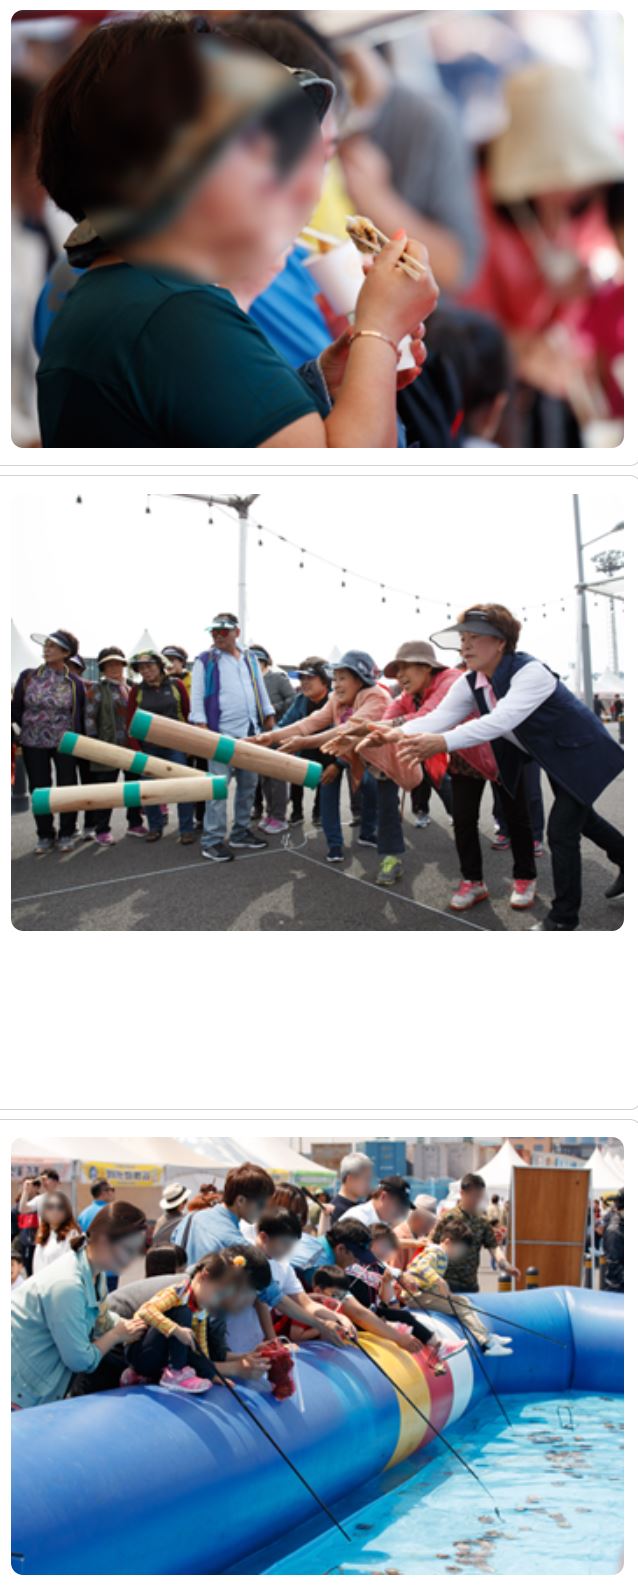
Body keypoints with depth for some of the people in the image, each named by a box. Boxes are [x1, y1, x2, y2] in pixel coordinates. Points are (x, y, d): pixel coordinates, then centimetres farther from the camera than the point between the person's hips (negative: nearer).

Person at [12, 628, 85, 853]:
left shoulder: (74, 684, -4)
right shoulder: (28, 677, -1)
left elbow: (79, 716, 1)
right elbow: (16, 708, 4)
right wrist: (27, 728, 2)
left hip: (65, 744, -1)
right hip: (33, 744, 1)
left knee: (67, 788, 4)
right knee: (39, 789, 6)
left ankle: (66, 834, 19)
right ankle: (45, 836, 18)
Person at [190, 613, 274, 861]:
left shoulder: (249, 659, 15)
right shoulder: (206, 661, -1)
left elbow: (261, 689, 22)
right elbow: (197, 696, -4)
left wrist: (268, 715, 16)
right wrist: (201, 725, -13)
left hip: (250, 733, 6)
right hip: (222, 733, -6)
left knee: (248, 784, 13)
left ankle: (240, 832, 25)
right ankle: (212, 841, -8)